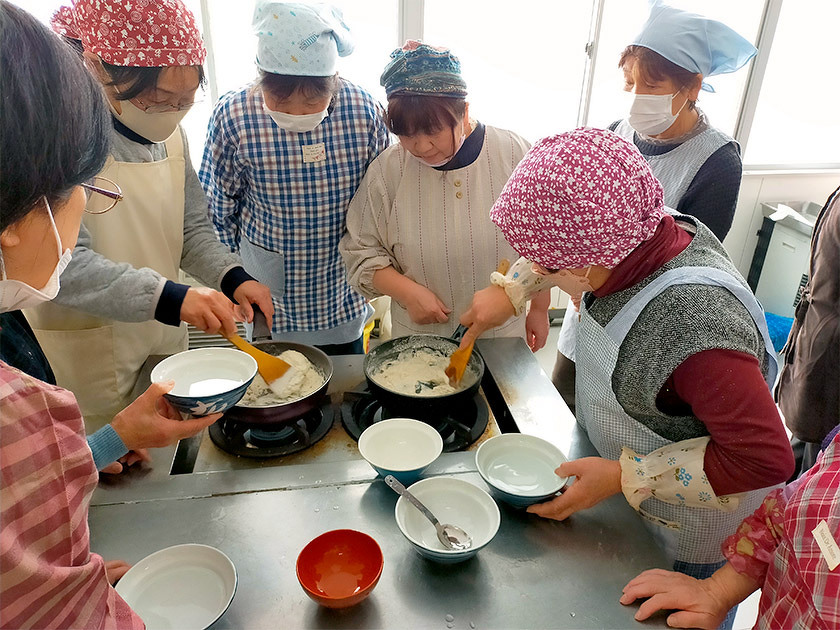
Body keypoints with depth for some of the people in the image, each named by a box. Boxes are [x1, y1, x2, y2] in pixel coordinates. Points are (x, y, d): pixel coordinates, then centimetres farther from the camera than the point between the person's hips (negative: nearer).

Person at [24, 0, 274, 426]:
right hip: (87, 354, -6)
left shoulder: (168, 132, 1)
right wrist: (168, 297, -37)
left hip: (165, 337, 6)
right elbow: (63, 264, -26)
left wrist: (233, 278, -10)